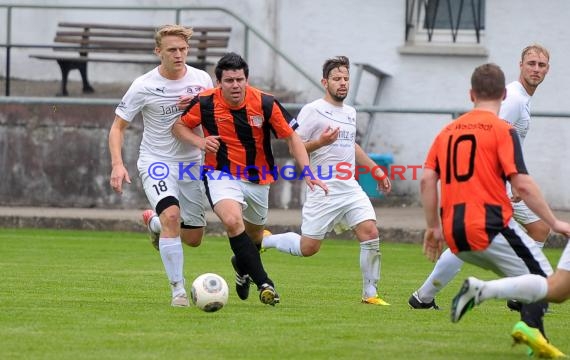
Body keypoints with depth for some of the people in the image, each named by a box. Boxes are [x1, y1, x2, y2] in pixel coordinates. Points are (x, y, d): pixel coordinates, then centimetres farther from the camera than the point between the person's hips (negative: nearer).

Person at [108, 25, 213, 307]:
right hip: (156, 162, -4)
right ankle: (178, 289, -23)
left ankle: (153, 222, 40)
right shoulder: (143, 86, -11)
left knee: (193, 238, 7)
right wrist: (117, 164, -20)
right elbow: (118, 127, -5)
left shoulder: (202, 80, -2)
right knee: (171, 215, -30)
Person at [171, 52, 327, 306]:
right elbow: (178, 125, 2)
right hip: (222, 175, -3)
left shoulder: (265, 103, -14)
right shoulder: (205, 102, -14)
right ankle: (264, 283, -26)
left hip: (257, 178, 3)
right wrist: (200, 142, -18)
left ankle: (242, 265, 55)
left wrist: (308, 173, -17)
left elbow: (292, 138, -6)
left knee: (254, 233, 19)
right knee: (232, 220, -30)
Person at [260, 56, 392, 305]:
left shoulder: (350, 112, 15)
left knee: (370, 233, -12)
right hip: (323, 190, -6)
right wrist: (320, 142, -21)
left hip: (351, 189, 6)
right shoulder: (313, 111, -7)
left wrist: (375, 170, 29)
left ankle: (370, 294, -2)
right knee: (308, 248, -2)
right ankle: (263, 240, 24)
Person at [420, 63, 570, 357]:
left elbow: (427, 181, 9)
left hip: (454, 234, 6)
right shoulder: (502, 130, -3)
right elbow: (522, 185, -11)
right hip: (491, 227, -6)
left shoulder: (447, 131, 16)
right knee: (542, 277, -3)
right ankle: (530, 324, -29)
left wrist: (433, 228, 15)